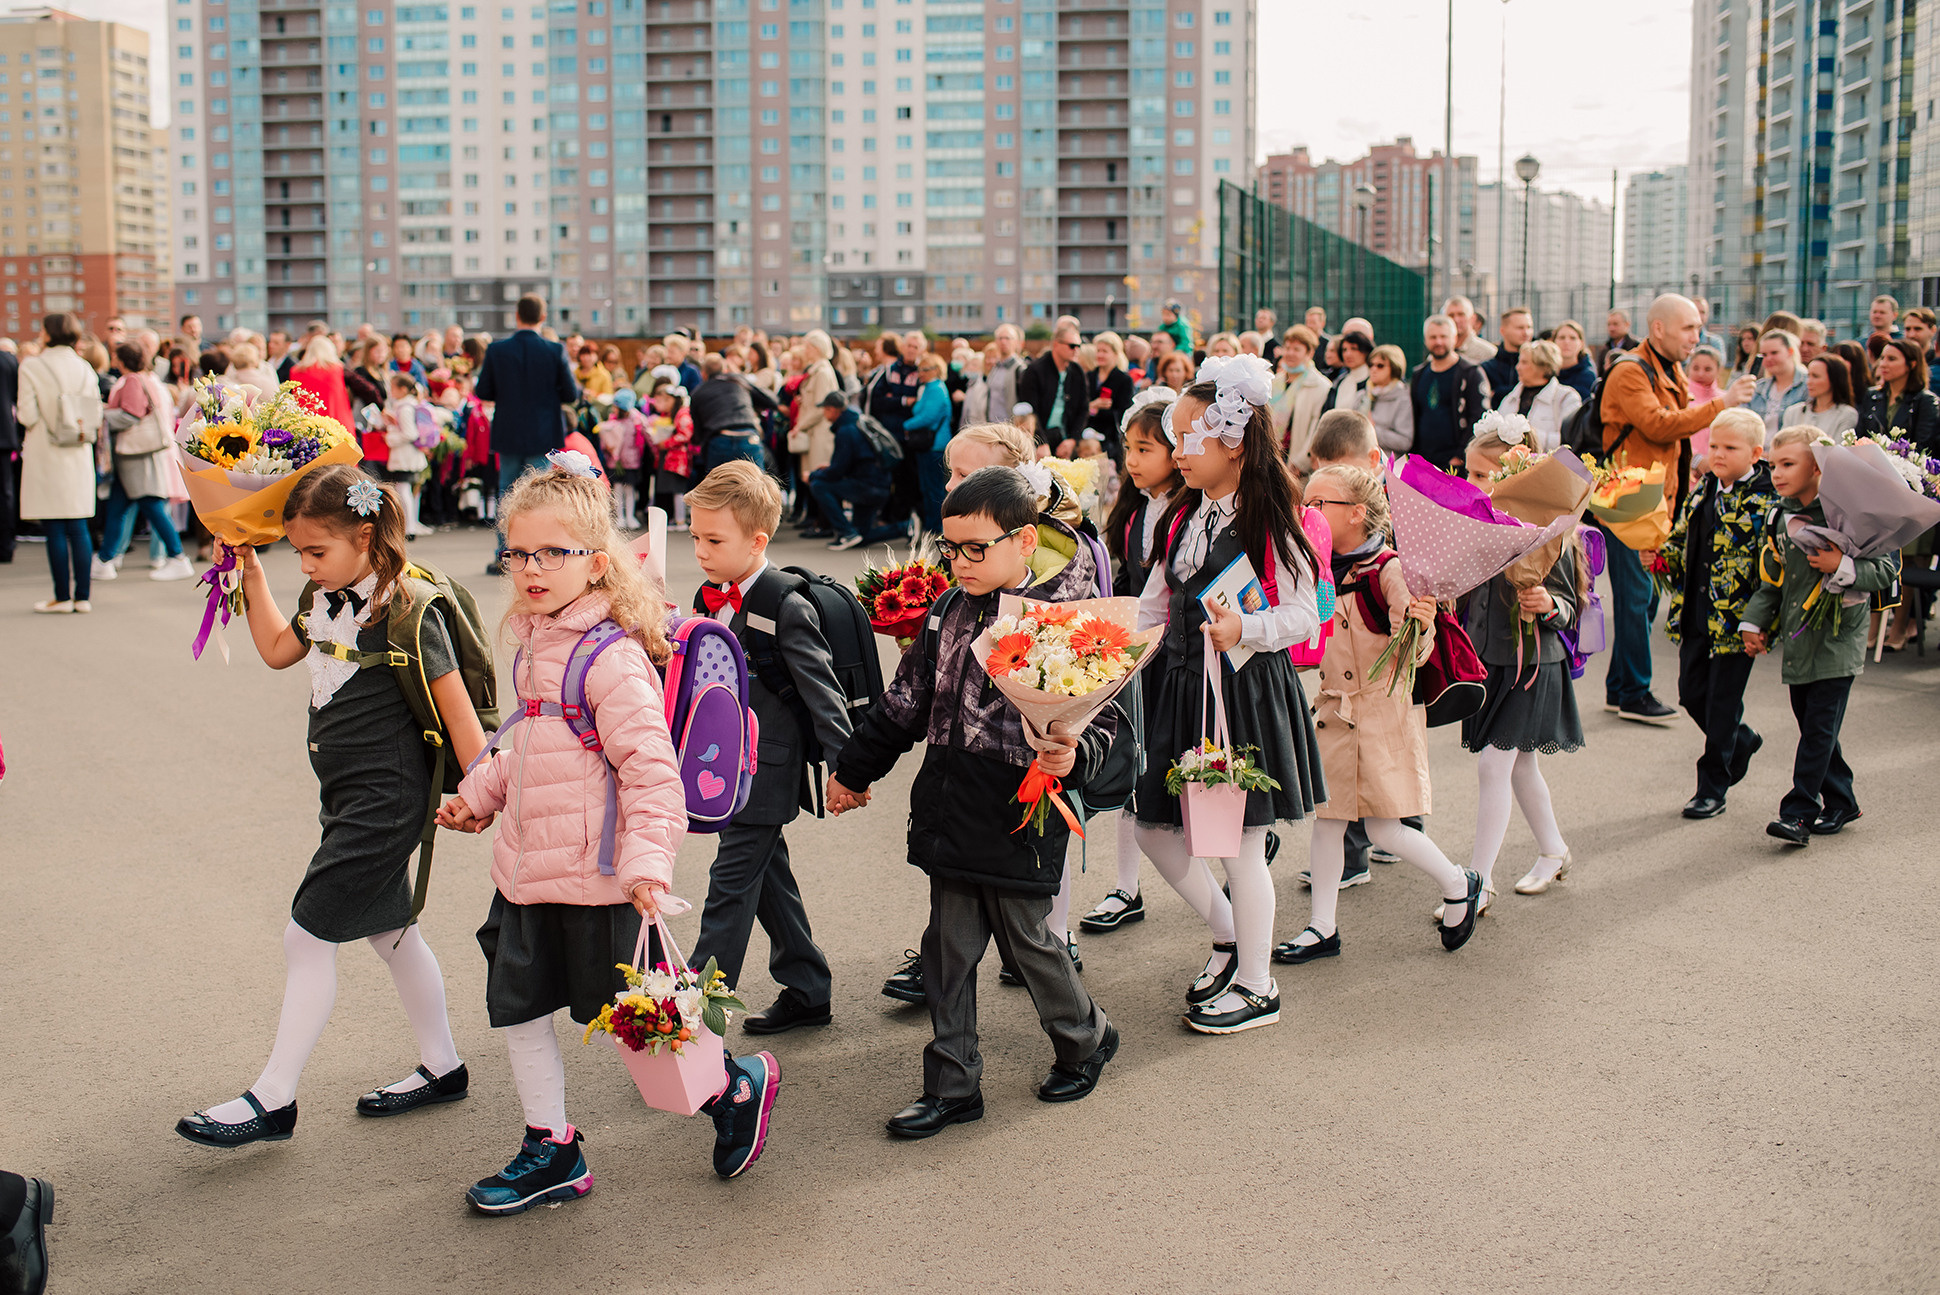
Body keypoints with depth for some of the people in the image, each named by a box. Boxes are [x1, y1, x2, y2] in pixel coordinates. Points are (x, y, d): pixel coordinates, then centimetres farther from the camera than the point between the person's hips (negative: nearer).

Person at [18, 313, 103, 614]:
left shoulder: (31, 367, -9)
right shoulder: (85, 368, 4)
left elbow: (27, 416, -11)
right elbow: (96, 416, 3)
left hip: (46, 455, -4)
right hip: (79, 456, 4)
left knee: (54, 530, 0)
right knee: (78, 527, 8)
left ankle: (63, 597, 3)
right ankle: (82, 596, 8)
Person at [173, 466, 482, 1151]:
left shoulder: (408, 609, -18)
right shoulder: (331, 600, 6)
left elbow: (455, 707, -15)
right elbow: (276, 650, 23)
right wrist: (250, 569, 16)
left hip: (385, 798, -9)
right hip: (351, 797, 9)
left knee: (307, 935, -7)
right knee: (390, 931, 17)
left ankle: (272, 1099, 1)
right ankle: (440, 1067, 32)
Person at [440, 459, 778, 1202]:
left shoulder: (612, 658, -19)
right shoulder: (538, 644, 10)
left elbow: (651, 767, -24)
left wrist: (648, 858, -31)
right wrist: (480, 793, 29)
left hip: (594, 877, -9)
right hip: (527, 871, 9)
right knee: (518, 1008, 11)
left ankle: (737, 1086, 28)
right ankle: (551, 1155, 26)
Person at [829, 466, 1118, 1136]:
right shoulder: (950, 610, 6)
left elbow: (1097, 719, -10)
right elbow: (906, 702, 16)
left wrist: (1072, 755, -32)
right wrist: (853, 770, 23)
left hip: (1021, 816, -6)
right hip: (951, 810, 6)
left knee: (1027, 940, 8)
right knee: (949, 948, 9)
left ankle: (1086, 1038, 36)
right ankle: (952, 1085, 21)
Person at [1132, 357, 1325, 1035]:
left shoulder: (1271, 522, -11)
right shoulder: (1180, 516, 9)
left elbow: (1303, 616, -12)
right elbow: (1152, 609, 13)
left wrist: (1246, 629, -29)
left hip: (1247, 690, -7)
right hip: (1180, 686, 7)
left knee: (1242, 842, 3)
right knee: (1153, 828, 9)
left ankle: (1256, 986, 21)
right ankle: (1228, 935, 33)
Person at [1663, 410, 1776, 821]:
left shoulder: (1766, 502, -12)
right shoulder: (1701, 494, 8)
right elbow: (1680, 544, 19)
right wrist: (1660, 558, -1)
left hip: (1735, 620, -7)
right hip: (1695, 615, 7)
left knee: (1722, 702, 2)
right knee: (1691, 693, 14)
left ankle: (1713, 787, 16)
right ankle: (1743, 741, 40)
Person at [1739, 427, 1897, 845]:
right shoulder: (1781, 518, 9)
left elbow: (1887, 570, -13)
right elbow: (1771, 579, 18)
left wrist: (1843, 567, -27)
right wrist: (1754, 622, 11)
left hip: (1837, 639, -7)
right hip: (1798, 638, 7)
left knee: (1819, 728, -7)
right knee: (1812, 727, 13)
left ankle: (1799, 813, -5)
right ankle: (1839, 801, 28)